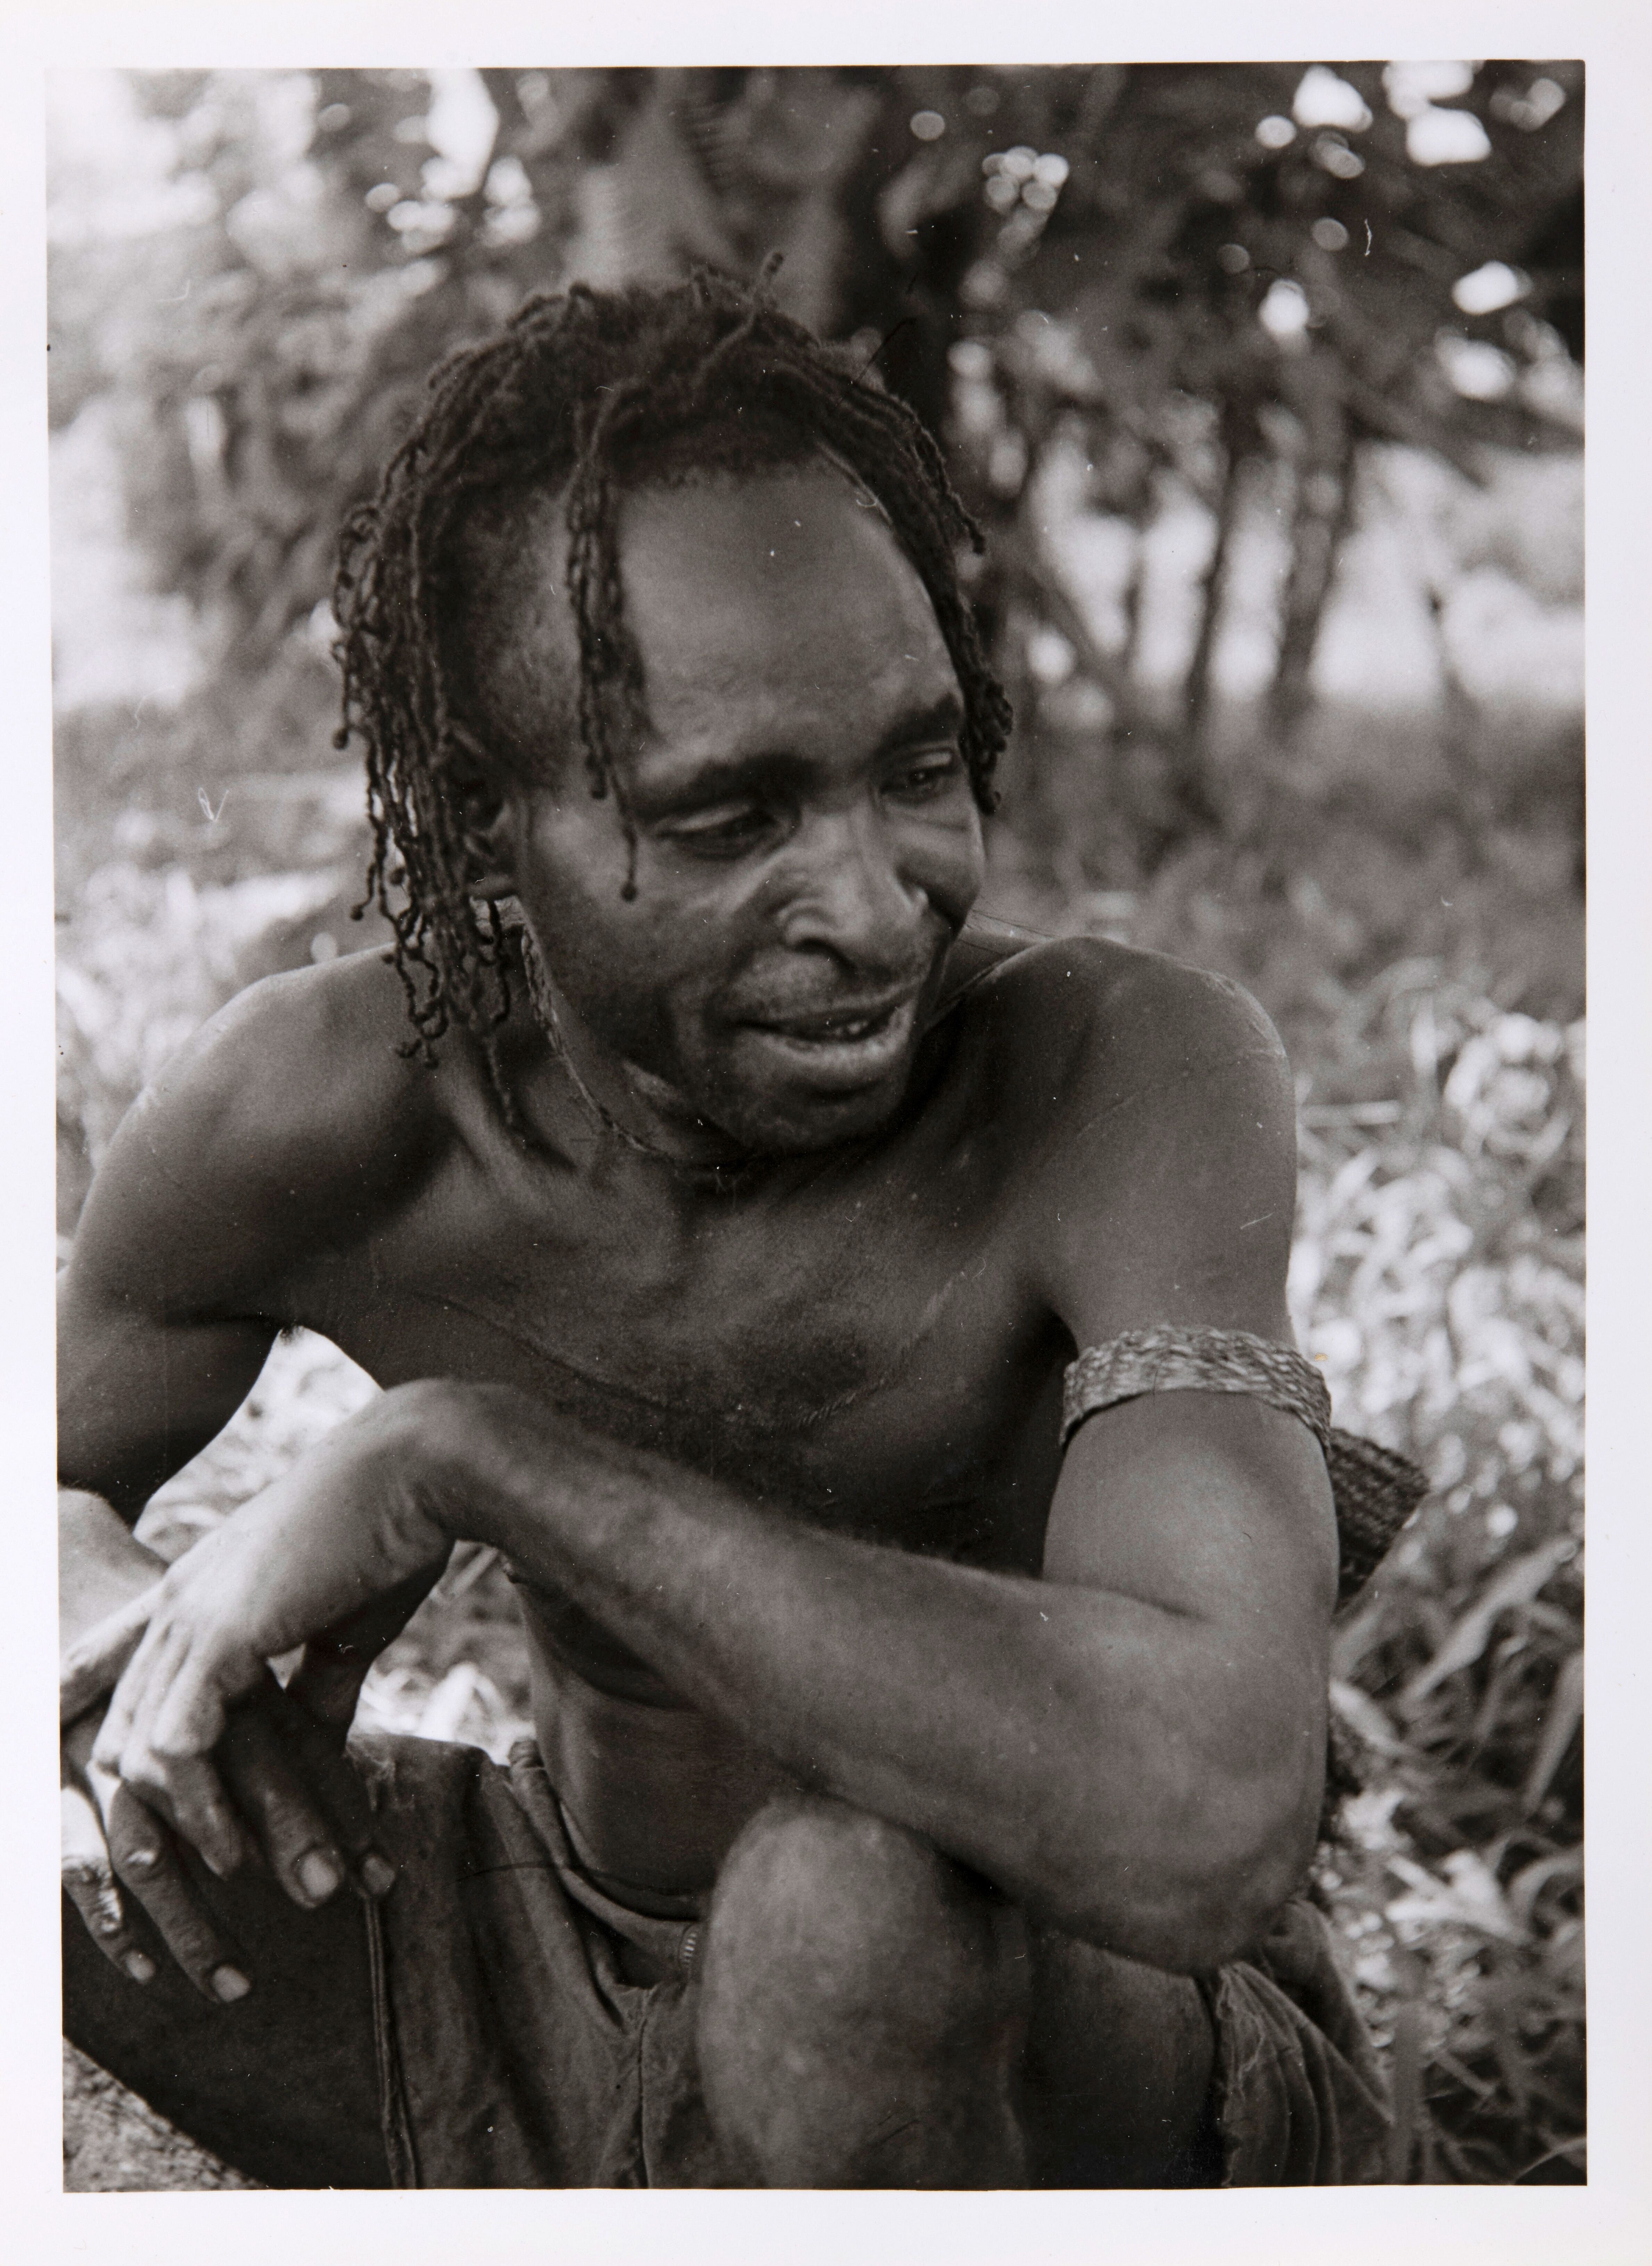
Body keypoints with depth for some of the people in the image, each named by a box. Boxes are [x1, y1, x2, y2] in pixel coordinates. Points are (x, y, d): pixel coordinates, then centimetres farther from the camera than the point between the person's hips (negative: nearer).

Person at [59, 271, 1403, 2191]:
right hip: (558, 2017, 4)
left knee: (846, 1899, -37)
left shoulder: (1133, 1077, -29)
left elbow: (1201, 1812, -44)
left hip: (1098, 2067, -3)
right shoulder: (296, 1119, -17)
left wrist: (470, 1455, -37)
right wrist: (101, 1602, -24)